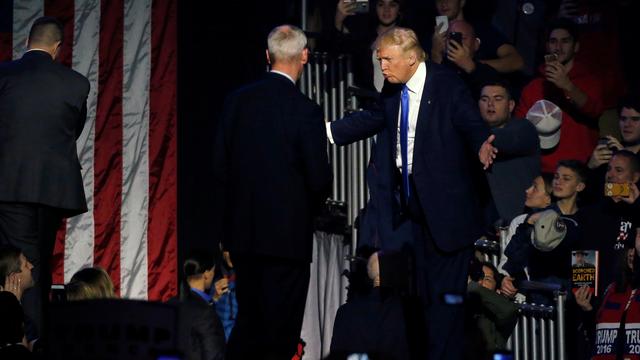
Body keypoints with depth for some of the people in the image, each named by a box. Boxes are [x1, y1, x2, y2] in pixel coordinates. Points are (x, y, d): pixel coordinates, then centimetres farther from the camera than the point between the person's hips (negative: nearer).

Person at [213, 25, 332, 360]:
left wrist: (225, 230, 14)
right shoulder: (305, 111, -14)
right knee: (281, 331, 3)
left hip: (243, 232, 5)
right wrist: (310, 206, 12)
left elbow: (220, 169, 5)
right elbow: (319, 179, -12)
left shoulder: (237, 101, 1)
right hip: (289, 232, -5)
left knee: (248, 320, 16)